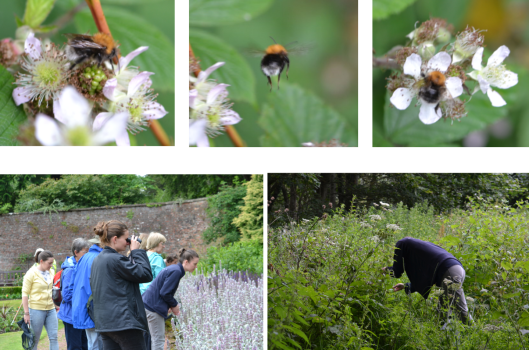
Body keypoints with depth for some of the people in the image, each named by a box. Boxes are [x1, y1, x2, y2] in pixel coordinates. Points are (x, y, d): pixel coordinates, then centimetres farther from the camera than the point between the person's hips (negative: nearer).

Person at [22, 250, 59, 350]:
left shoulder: (49, 272, 9)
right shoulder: (31, 273, -10)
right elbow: (25, 294, -10)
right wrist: (26, 313, -13)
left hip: (50, 309, 6)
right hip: (36, 310, -6)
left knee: (54, 337, 1)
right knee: (34, 340, 2)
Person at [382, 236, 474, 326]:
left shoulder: (402, 244, 11)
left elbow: (397, 273, 12)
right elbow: (426, 278, 34)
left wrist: (386, 269, 33)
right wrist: (406, 286, 43)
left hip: (450, 273, -9)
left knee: (443, 311, -3)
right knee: (461, 309, 15)